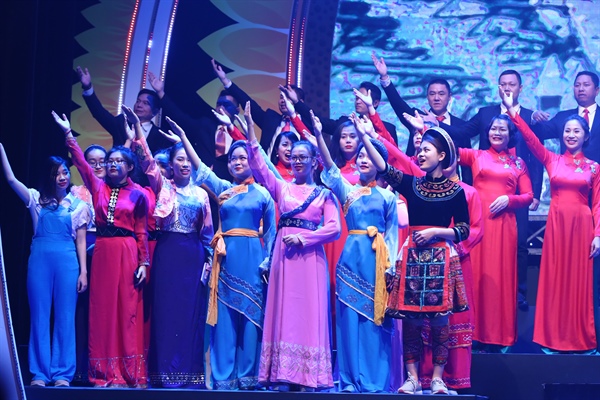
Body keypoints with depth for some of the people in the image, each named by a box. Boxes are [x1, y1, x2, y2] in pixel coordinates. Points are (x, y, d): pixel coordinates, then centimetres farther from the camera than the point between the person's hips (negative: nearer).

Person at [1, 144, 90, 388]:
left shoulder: (79, 205, 9)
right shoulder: (37, 199, 11)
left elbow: (81, 241, 7)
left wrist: (83, 271, 0)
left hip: (67, 262, -1)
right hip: (40, 260, 1)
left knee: (65, 318, -1)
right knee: (39, 317, 2)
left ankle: (62, 374, 3)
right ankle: (39, 373, 5)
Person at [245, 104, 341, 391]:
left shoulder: (324, 193, 7)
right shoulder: (281, 188, 12)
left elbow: (333, 228, -4)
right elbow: (258, 166, -1)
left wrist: (303, 238, -13)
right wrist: (250, 130, -10)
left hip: (310, 256, -2)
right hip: (283, 254, 2)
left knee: (309, 312, -4)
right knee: (283, 310, -1)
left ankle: (309, 376, -4)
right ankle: (281, 375, -1)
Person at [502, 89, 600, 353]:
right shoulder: (552, 161, 7)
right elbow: (530, 138, -4)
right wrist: (512, 111, -14)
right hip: (556, 224, 1)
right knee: (555, 280, 3)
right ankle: (554, 338, 11)